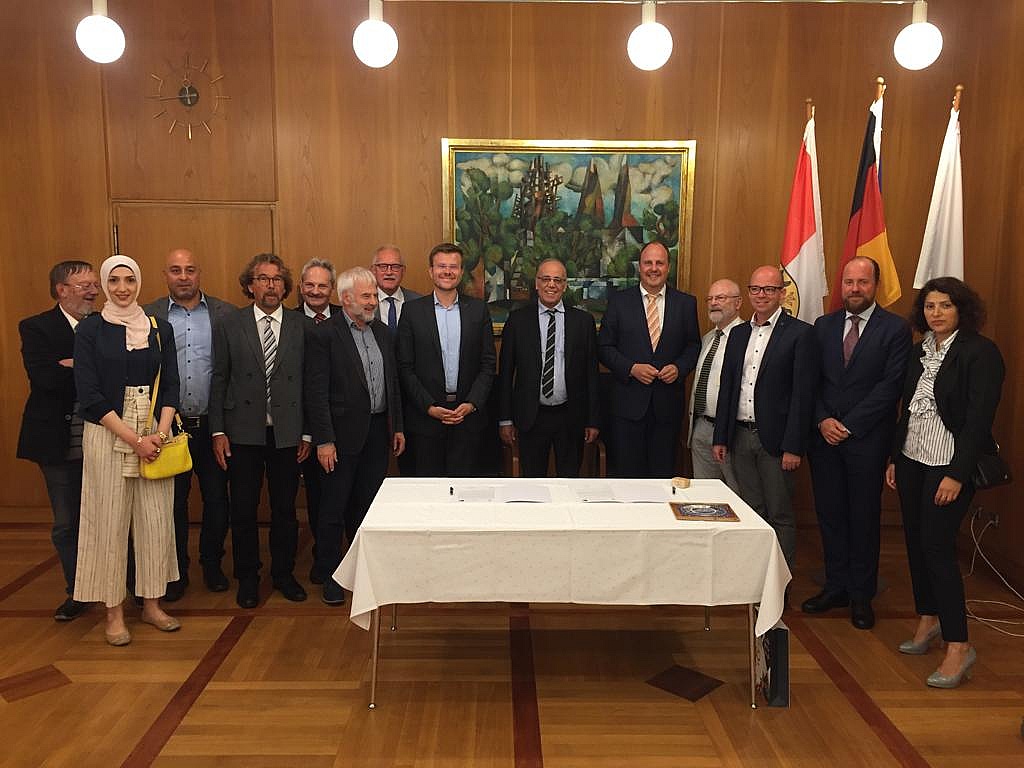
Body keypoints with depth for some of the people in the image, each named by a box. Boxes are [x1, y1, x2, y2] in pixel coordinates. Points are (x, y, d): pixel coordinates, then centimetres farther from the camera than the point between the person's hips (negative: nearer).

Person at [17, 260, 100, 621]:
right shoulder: (36, 328, -3)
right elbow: (45, 378, -19)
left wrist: (73, 365, -17)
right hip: (60, 442, -1)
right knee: (66, 524, 12)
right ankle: (77, 592, 27)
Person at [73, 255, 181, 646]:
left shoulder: (160, 328, 6)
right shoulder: (90, 330, -1)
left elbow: (170, 385, 6)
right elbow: (89, 394, -7)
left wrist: (161, 432, -10)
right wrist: (134, 439, -13)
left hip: (156, 436, 3)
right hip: (107, 436, -2)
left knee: (156, 520, 6)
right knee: (110, 522, 4)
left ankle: (151, 603, 21)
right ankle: (114, 612, 16)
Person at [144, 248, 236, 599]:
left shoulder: (225, 314, 1)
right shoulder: (148, 316, 1)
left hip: (212, 423, 0)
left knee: (217, 500, 10)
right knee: (173, 502, 11)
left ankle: (212, 564, 28)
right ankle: (176, 571, 26)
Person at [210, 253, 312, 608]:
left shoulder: (300, 326, 2)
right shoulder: (230, 325, 1)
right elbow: (219, 380, 2)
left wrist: (307, 433, 1)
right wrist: (218, 431, -3)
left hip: (287, 433, 1)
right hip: (242, 432, 0)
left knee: (285, 509, 11)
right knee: (243, 510, 8)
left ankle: (284, 574, 27)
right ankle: (247, 578, 25)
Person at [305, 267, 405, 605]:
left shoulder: (382, 331, 10)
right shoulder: (324, 335, -9)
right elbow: (316, 392, -12)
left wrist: (397, 427, 11)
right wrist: (323, 440, -15)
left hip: (378, 432, 6)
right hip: (344, 435, -6)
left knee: (367, 504, 15)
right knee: (334, 507, 5)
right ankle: (330, 575, 17)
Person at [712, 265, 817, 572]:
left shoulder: (800, 333, -7)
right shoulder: (738, 333, 12)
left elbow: (803, 394, -11)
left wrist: (793, 447, -15)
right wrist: (720, 438, 9)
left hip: (775, 439, -5)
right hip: (740, 436, 6)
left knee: (780, 516, 5)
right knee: (751, 513, 14)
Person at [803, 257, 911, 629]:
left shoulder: (895, 329, -3)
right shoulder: (823, 326, 9)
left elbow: (890, 386, -10)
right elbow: (812, 381, 6)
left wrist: (848, 425, -14)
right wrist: (823, 420, -8)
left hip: (867, 438, -3)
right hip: (824, 435, 4)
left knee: (864, 517, 7)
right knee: (830, 514, 9)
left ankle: (861, 595, 20)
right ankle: (836, 587, 22)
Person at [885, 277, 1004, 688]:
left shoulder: (980, 352, -11)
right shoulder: (919, 352, 10)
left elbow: (980, 418, -16)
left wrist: (957, 474, -19)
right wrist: (895, 458, 12)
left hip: (949, 463, -7)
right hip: (912, 458, 7)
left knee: (937, 546, -9)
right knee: (915, 541, 12)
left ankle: (959, 645, 1)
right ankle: (927, 618, 29)